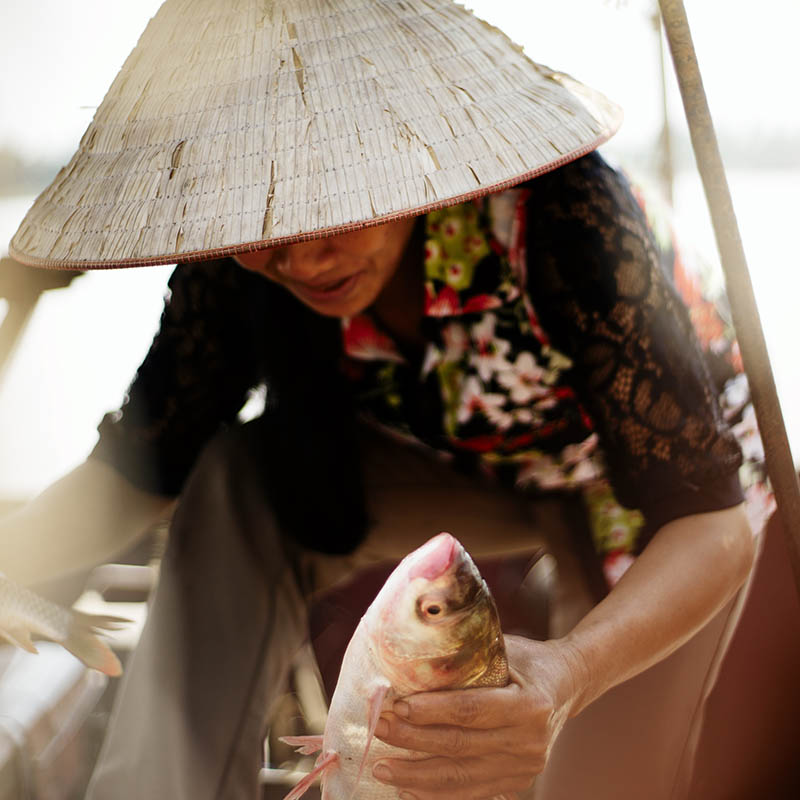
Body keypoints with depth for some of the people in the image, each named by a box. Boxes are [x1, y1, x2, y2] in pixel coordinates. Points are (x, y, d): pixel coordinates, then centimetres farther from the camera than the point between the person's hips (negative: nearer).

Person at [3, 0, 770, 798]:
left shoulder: (560, 214, -38)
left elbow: (710, 526, -36)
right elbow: (137, 467, -15)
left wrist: (570, 675, -55)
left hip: (634, 497, -3)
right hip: (458, 476, 3)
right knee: (236, 482, -20)